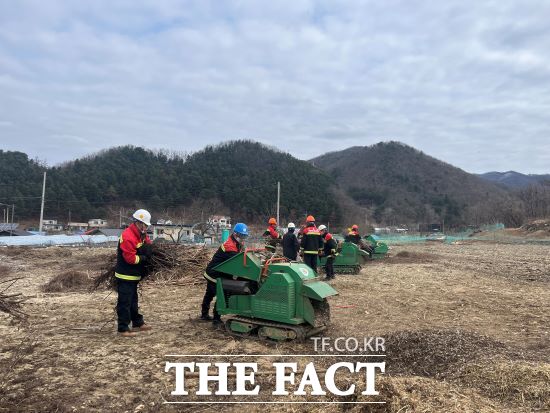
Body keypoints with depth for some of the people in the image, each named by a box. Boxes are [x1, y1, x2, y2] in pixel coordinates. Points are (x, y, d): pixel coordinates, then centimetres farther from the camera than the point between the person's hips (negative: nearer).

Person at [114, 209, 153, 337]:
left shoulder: (141, 235, 8)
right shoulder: (128, 237, -24)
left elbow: (148, 247, 16)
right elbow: (131, 258, -27)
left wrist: (148, 249, -6)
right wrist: (144, 258, -15)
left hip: (134, 275, 10)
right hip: (125, 276, -10)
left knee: (133, 300, 19)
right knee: (125, 302, -3)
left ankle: (138, 323, 30)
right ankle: (123, 328, 4)